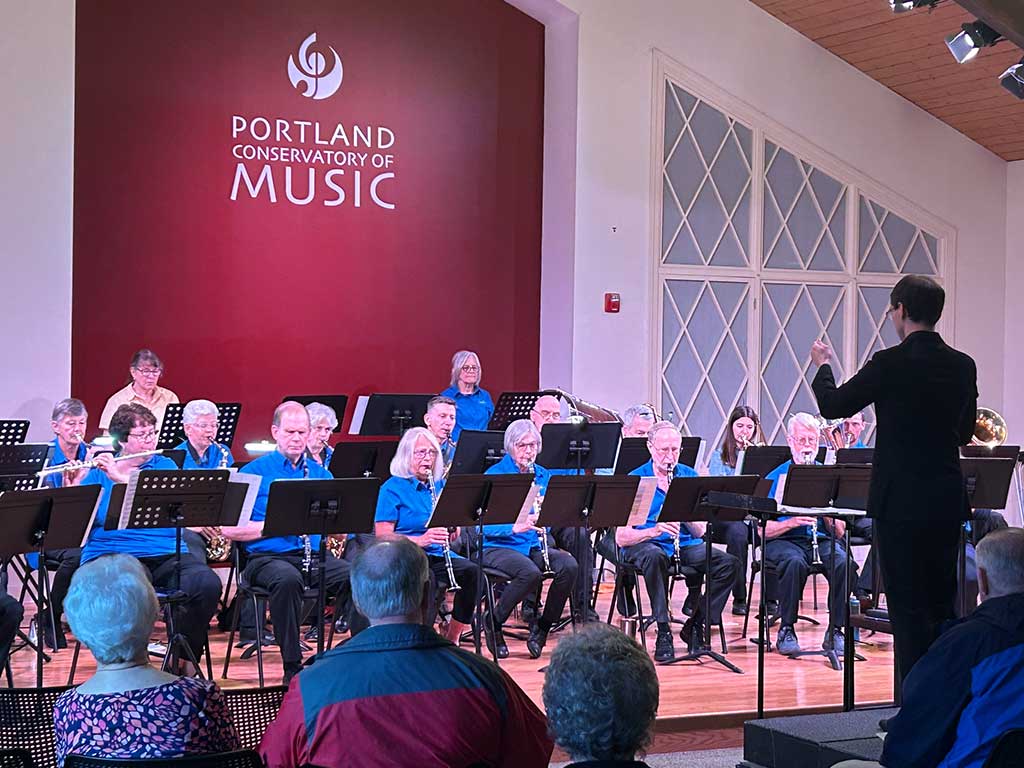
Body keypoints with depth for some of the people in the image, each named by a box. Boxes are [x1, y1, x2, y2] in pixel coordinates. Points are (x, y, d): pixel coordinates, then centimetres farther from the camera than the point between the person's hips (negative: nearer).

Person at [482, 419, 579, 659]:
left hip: (534, 546, 5)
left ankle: (541, 627, -6)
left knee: (569, 566, -25)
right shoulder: (494, 475, -3)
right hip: (499, 547, -5)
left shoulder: (544, 476, 13)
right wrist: (515, 527, -27)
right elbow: (485, 525, -10)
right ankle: (493, 622, -9)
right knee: (530, 572, -35)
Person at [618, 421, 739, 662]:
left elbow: (700, 531, 0)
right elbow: (621, 538, -10)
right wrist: (653, 530, -28)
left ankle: (695, 625, -4)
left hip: (686, 544, 4)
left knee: (729, 563, -20)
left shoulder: (689, 476, 6)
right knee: (655, 557, -39)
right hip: (644, 543, -4)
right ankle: (663, 633, -28)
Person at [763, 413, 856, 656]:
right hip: (785, 541, -2)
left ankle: (835, 631, -17)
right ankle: (786, 629, -20)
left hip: (823, 539, 2)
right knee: (795, 562, -36)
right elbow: (764, 530, -2)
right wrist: (792, 522, -19)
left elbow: (839, 531, 7)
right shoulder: (775, 477, 6)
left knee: (844, 562, -30)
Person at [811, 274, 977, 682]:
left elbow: (833, 405, -3)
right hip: (948, 501, 6)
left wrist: (822, 365, 15)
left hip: (901, 502, -6)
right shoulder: (963, 366, 4)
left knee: (908, 606, 0)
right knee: (943, 603, 15)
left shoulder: (891, 363, -14)